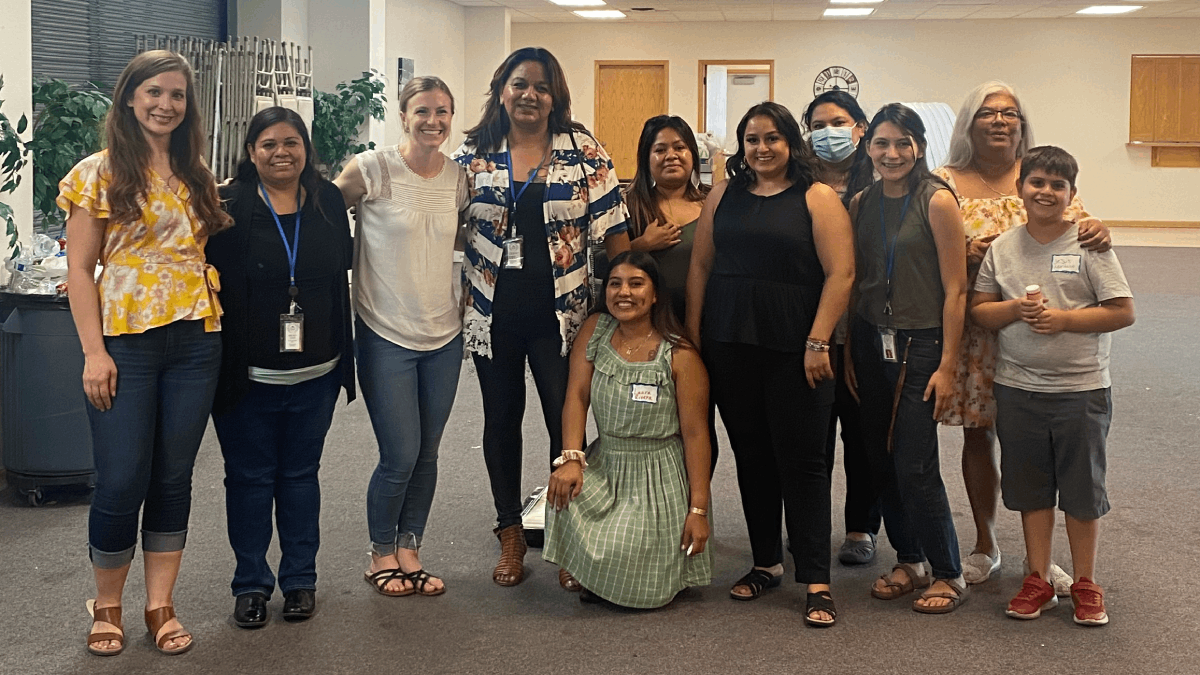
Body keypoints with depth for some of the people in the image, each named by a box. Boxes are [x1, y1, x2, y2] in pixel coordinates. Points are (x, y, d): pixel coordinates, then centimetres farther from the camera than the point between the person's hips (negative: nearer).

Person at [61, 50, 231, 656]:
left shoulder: (197, 178, 11)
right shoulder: (98, 174, -2)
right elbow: (80, 269, -5)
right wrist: (94, 352, -11)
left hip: (194, 343, 4)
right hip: (125, 343, -4)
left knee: (173, 478, 8)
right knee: (120, 482, -3)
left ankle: (160, 605, 19)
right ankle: (106, 606, 17)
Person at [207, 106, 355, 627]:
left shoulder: (329, 204, 4)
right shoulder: (228, 208, -7)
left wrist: (342, 358, 10)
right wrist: (216, 364, -12)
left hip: (314, 374, 3)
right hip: (248, 374, -3)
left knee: (300, 474, 13)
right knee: (249, 477, 8)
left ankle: (300, 579, 25)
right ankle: (250, 584, 20)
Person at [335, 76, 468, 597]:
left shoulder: (459, 177, 4)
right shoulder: (373, 169, -11)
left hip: (444, 336, 5)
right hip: (386, 335, -4)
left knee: (426, 455, 11)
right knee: (400, 458, -3)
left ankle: (410, 551, 27)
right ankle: (382, 553, 20)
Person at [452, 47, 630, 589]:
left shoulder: (583, 152, -1)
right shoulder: (474, 154, 3)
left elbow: (612, 230, -2)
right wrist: (456, 299, 3)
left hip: (560, 312, -2)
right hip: (493, 312, 2)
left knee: (566, 422, 0)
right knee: (501, 420, 11)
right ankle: (511, 537, 25)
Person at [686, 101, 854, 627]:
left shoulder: (817, 198, -2)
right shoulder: (724, 195, 10)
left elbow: (840, 273, -8)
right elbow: (700, 264, 11)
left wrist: (818, 342, -15)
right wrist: (693, 334, 5)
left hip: (793, 351, -4)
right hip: (730, 347, 4)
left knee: (801, 460, -2)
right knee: (751, 457, 11)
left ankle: (816, 582, 2)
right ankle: (766, 562, 25)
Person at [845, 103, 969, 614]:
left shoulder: (937, 201, -10)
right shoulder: (861, 204, 7)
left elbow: (955, 290, -11)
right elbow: (855, 281, 12)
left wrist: (947, 365, -13)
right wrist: (848, 352, 8)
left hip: (920, 346, -6)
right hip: (870, 343, 6)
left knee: (914, 467, -6)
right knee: (880, 460, 9)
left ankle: (948, 574, 11)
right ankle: (909, 561, 26)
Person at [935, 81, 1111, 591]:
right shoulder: (945, 184, 3)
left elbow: (1077, 225, -3)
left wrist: (1097, 231, -26)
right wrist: (966, 254, -19)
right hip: (972, 333, 1)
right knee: (977, 434, 10)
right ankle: (985, 546, 25)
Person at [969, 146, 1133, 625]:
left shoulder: (1088, 245, -6)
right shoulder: (1002, 247, 4)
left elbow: (1123, 312, -8)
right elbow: (978, 311, 7)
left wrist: (1063, 319, -17)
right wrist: (1016, 308, -12)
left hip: (1081, 389, -3)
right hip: (1018, 388, 3)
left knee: (1082, 490, 6)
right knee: (1030, 488, 11)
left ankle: (1085, 584, 20)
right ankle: (1038, 581, 23)